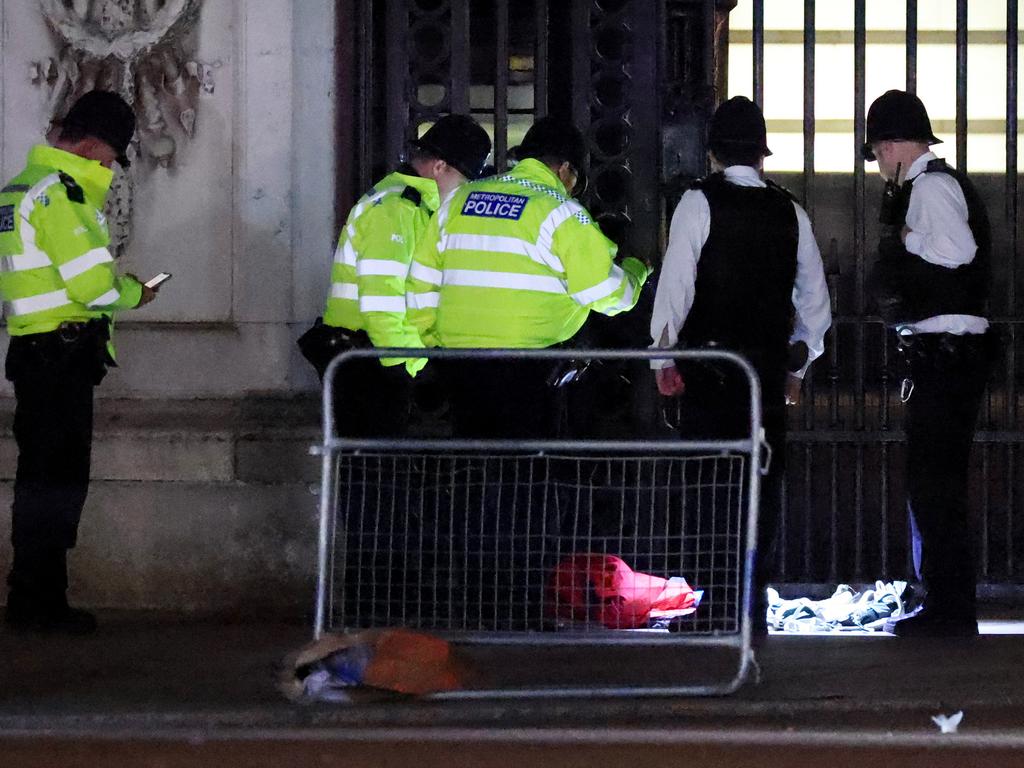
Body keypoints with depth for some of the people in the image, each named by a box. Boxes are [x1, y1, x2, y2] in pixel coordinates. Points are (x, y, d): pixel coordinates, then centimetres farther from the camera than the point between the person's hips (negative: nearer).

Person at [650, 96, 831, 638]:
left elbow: (675, 286, -9)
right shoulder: (790, 213, 9)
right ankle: (754, 609, 7)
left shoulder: (699, 203, -4)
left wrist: (662, 357, -1)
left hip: (710, 363, -3)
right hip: (770, 367, 4)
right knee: (763, 483, 7)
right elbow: (815, 303, 13)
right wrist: (796, 366, 22)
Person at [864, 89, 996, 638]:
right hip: (944, 356, 11)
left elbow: (957, 248, -24)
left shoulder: (931, 185, -10)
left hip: (944, 350, -11)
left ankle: (950, 611, -9)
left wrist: (907, 239, -10)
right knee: (934, 483, 14)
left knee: (933, 483, -10)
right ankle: (947, 607, 19)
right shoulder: (932, 184, 21)